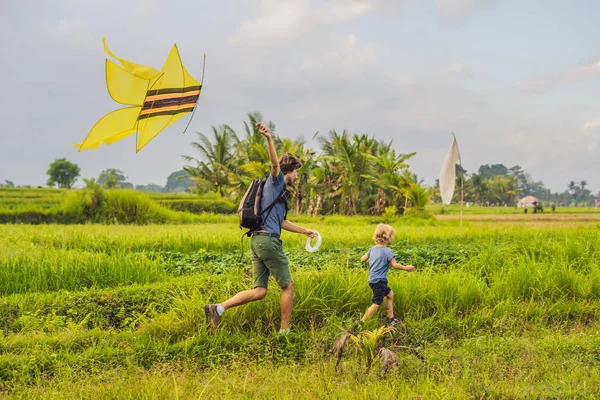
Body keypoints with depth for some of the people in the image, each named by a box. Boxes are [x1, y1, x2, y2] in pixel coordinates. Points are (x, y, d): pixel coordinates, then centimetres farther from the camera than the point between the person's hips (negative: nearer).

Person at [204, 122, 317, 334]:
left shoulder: (278, 189, 28)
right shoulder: (276, 181, 1)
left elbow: (281, 222, 37)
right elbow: (275, 164, -22)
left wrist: (305, 231, 45)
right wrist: (269, 139, -40)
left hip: (258, 240, 9)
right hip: (269, 240, -9)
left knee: (259, 291, 4)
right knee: (287, 285, 3)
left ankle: (218, 308, -9)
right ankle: (284, 330, 8)